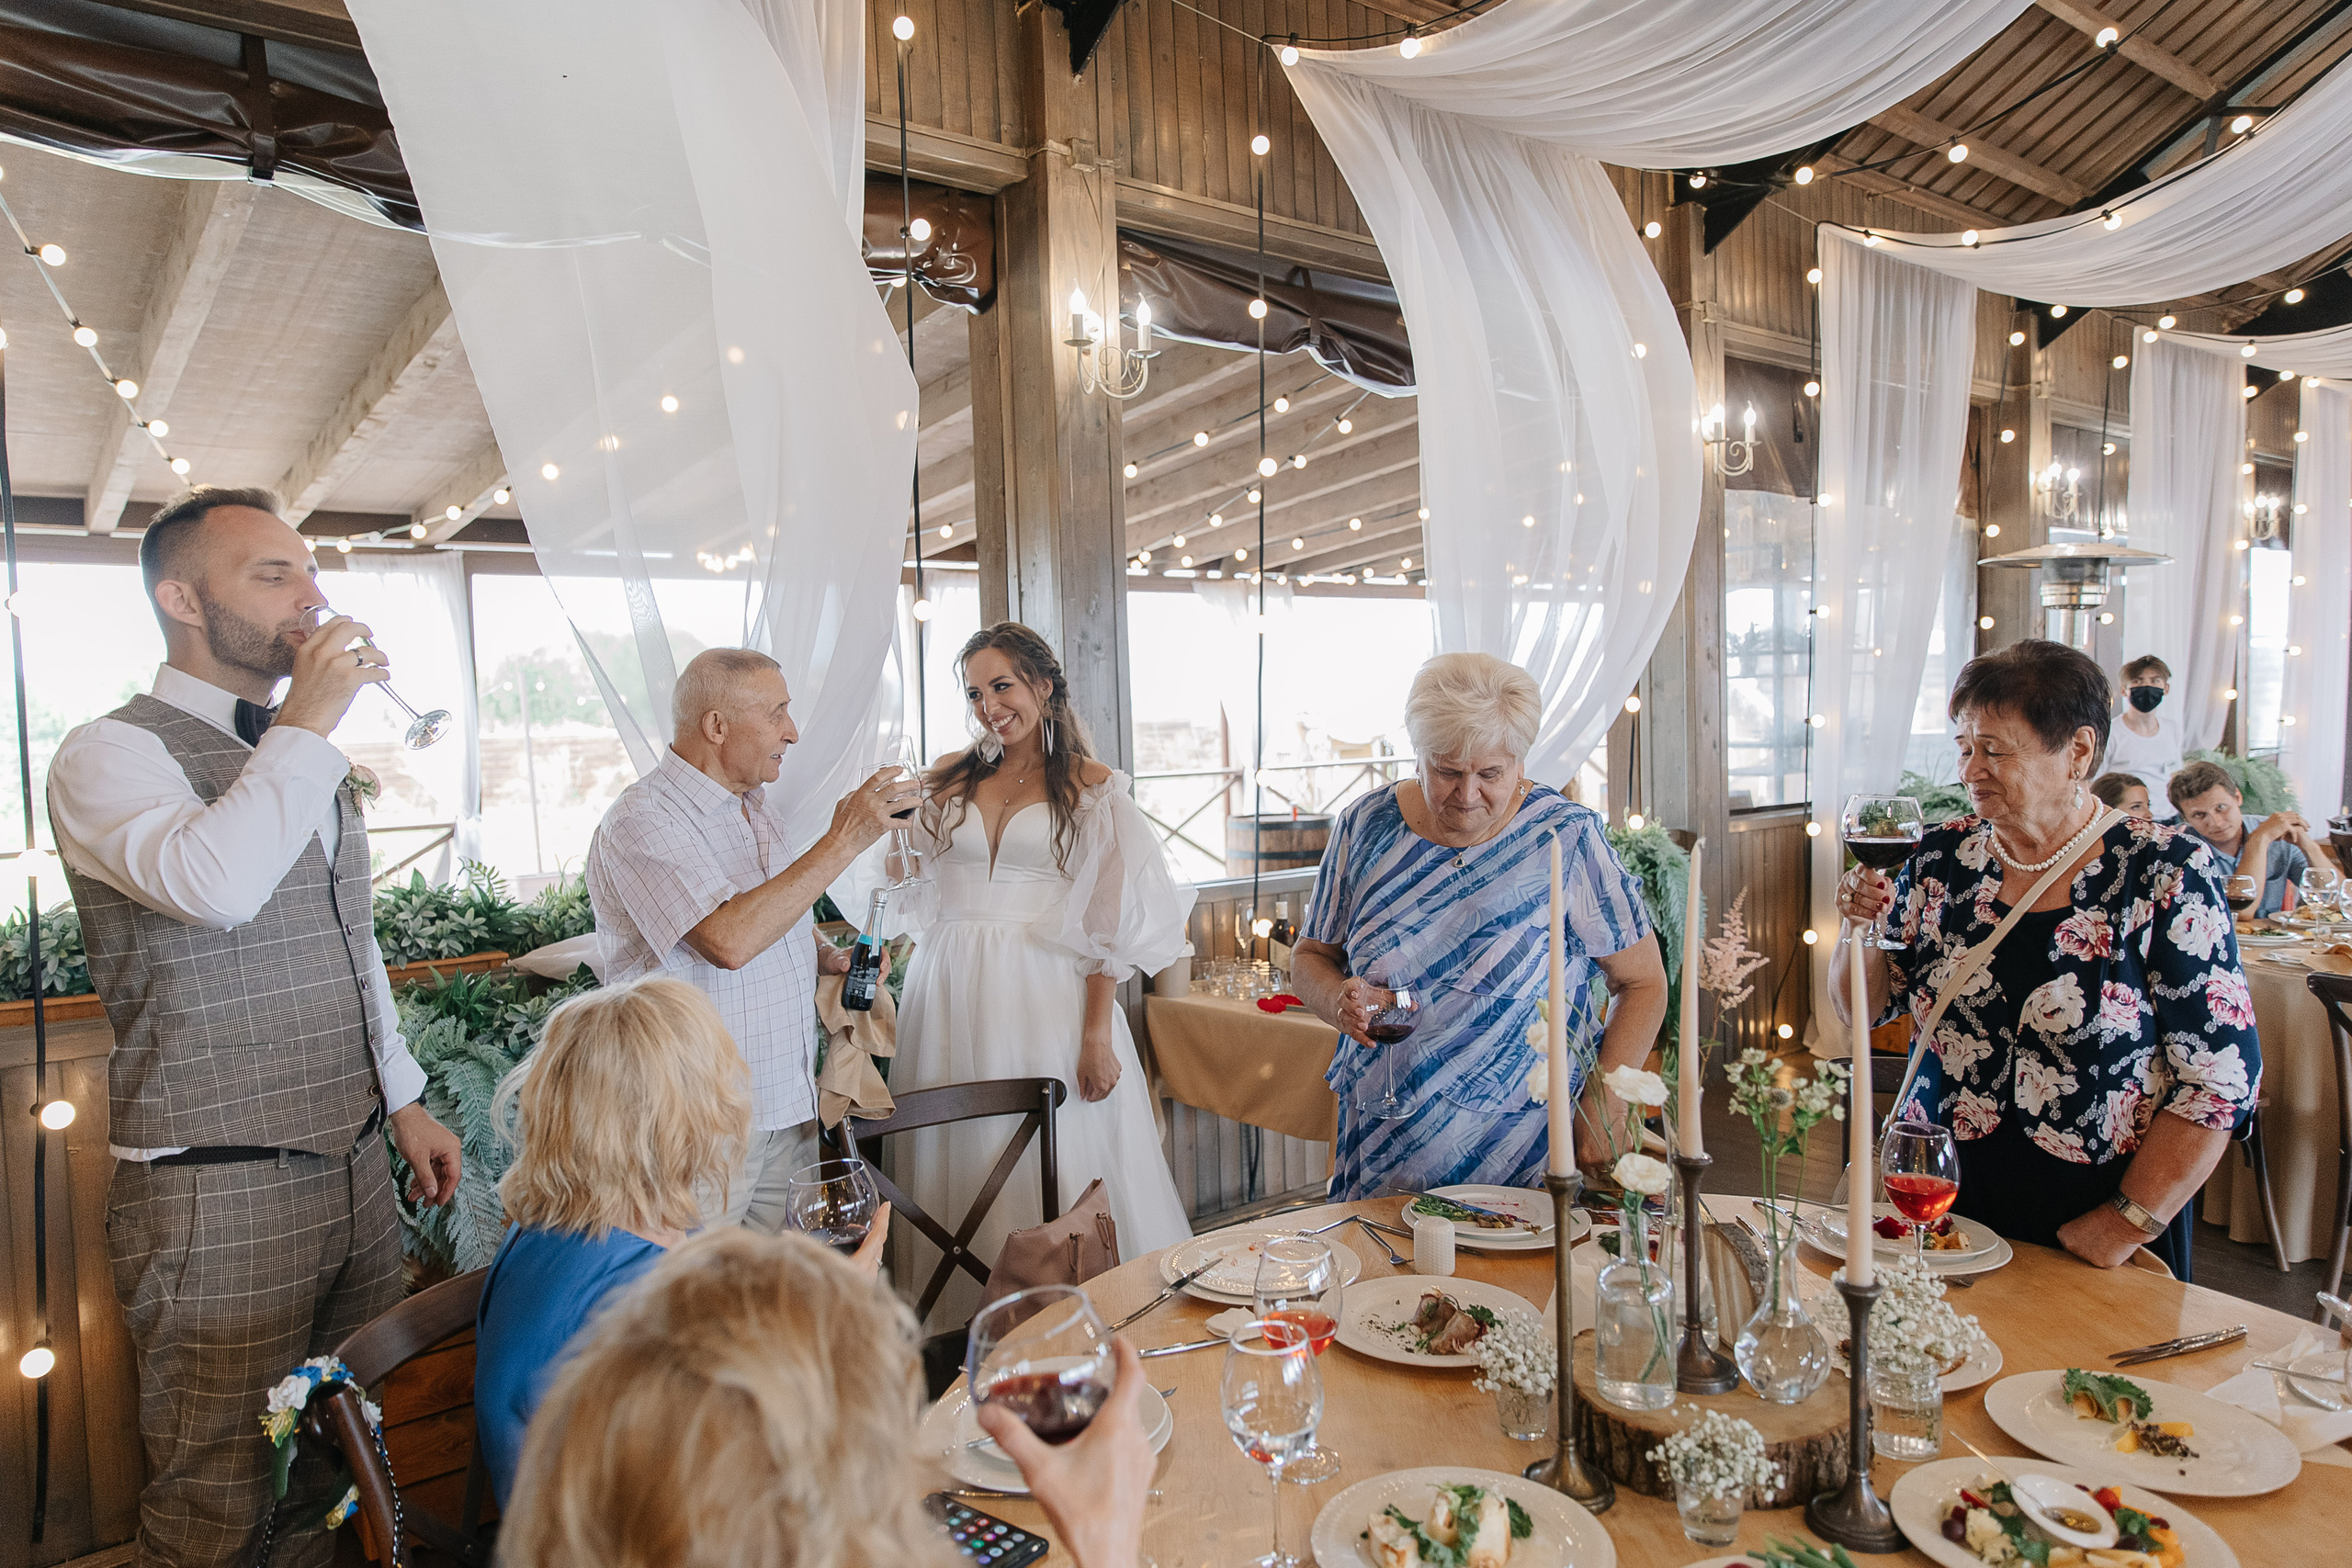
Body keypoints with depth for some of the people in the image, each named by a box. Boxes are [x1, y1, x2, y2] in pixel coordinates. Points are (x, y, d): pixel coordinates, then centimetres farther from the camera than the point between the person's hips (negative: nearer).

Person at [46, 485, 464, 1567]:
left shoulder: (308, 760, 14)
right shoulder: (111, 755, -10)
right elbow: (217, 886, -32)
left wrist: (404, 1103, 19)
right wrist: (308, 723, -21)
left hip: (354, 1169, 7)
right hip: (217, 1193, -7)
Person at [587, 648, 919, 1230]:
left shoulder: (754, 809, 13)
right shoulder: (642, 821, -16)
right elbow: (729, 941, -30)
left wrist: (831, 957, 6)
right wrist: (844, 839, -27)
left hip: (787, 1105, 8)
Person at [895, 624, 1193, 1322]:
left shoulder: (1093, 789, 0)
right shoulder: (950, 780, 11)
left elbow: (1112, 924, -6)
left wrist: (1098, 1036, -11)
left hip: (1046, 995, -3)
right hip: (951, 995, 4)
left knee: (1057, 1170, 0)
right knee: (963, 1165, 8)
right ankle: (963, 1320, 23)